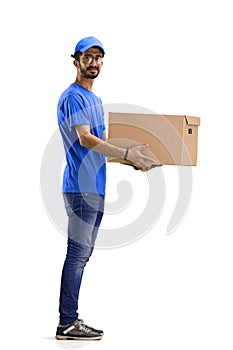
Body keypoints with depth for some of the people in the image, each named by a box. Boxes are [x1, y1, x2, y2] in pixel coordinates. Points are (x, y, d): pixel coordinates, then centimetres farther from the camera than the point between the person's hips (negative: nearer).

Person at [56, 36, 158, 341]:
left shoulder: (95, 99, 22)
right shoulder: (73, 97, -8)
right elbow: (85, 139, -20)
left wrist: (134, 159, 12)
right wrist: (126, 153, -24)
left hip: (96, 188, 10)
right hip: (81, 188, -10)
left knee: (83, 255, 10)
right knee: (78, 254, -10)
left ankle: (71, 319, 15)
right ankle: (67, 324, -7)